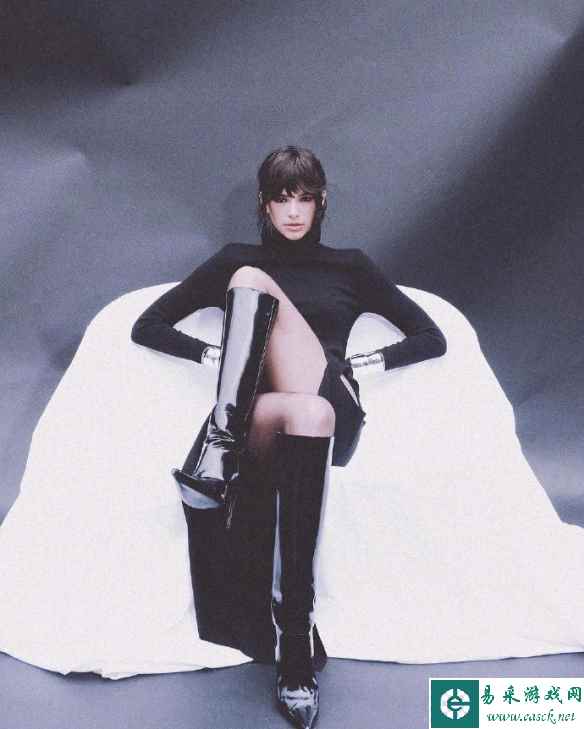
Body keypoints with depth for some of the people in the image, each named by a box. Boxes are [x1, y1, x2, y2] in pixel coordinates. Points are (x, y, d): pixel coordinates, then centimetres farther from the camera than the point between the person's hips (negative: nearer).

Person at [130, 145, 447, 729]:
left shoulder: (350, 266, 22)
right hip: (257, 409, 0)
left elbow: (431, 338, 15)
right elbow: (147, 327, 14)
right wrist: (218, 356, -1)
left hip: (334, 410, 0)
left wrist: (359, 363, 0)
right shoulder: (235, 259, 21)